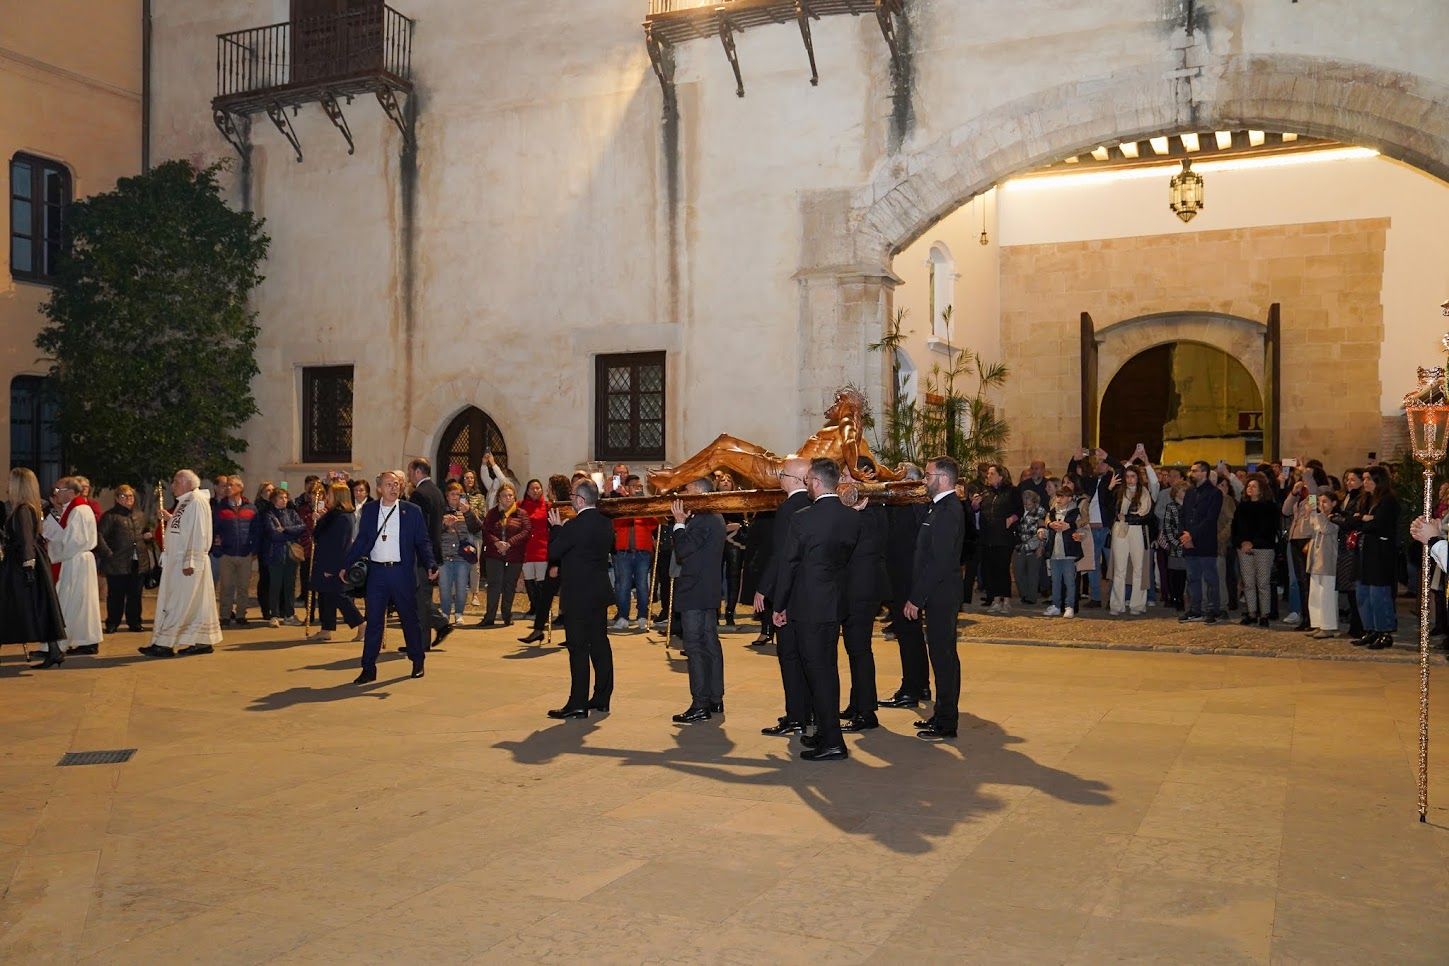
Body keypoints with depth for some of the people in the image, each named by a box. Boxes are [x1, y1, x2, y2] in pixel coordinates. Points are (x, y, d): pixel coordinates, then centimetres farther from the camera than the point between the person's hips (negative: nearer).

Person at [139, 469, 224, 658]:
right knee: (196, 603, 11)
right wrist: (169, 518, 11)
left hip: (187, 562, -10)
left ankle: (164, 644, -2)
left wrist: (189, 562, -22)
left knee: (177, 603, -5)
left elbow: (198, 533, -20)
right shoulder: (184, 502, 16)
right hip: (177, 560, 10)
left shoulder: (197, 501, -14)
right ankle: (203, 642, 15)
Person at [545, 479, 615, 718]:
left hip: (577, 595, -8)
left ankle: (578, 704, -2)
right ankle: (602, 698, 20)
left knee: (578, 648, -4)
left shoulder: (575, 525, -18)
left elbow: (553, 551, -12)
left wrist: (556, 527, 3)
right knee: (600, 644, 13)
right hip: (600, 592, 8)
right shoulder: (606, 524, 7)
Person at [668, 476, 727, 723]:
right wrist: (684, 522, 7)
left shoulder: (702, 520, -18)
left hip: (694, 593, -10)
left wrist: (679, 523, -10)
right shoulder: (715, 518, 15)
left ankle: (700, 705, -6)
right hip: (709, 592, 10)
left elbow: (682, 551, -20)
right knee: (710, 644, 14)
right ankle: (715, 699, 21)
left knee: (695, 647, -7)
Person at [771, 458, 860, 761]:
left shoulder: (802, 519, -16)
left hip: (808, 607, -7)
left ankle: (832, 742, 0)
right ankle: (827, 733, 27)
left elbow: (788, 565, -10)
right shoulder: (853, 518, 1)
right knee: (828, 668, 17)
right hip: (836, 604, 7)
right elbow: (848, 557, 9)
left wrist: (779, 606, -1)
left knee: (817, 670, -1)